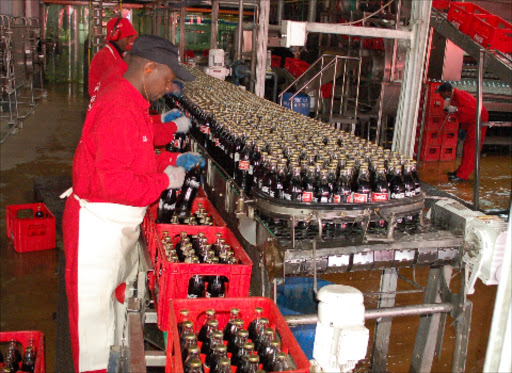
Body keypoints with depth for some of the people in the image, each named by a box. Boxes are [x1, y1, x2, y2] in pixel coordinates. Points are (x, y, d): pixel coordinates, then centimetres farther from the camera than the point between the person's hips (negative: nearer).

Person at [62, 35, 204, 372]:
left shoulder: (132, 103, 9)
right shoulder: (119, 109, -25)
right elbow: (113, 180, -30)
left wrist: (174, 160, 8)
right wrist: (165, 180, -19)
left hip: (121, 223, 11)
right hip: (98, 226, -11)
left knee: (119, 294, 24)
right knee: (95, 305, 5)